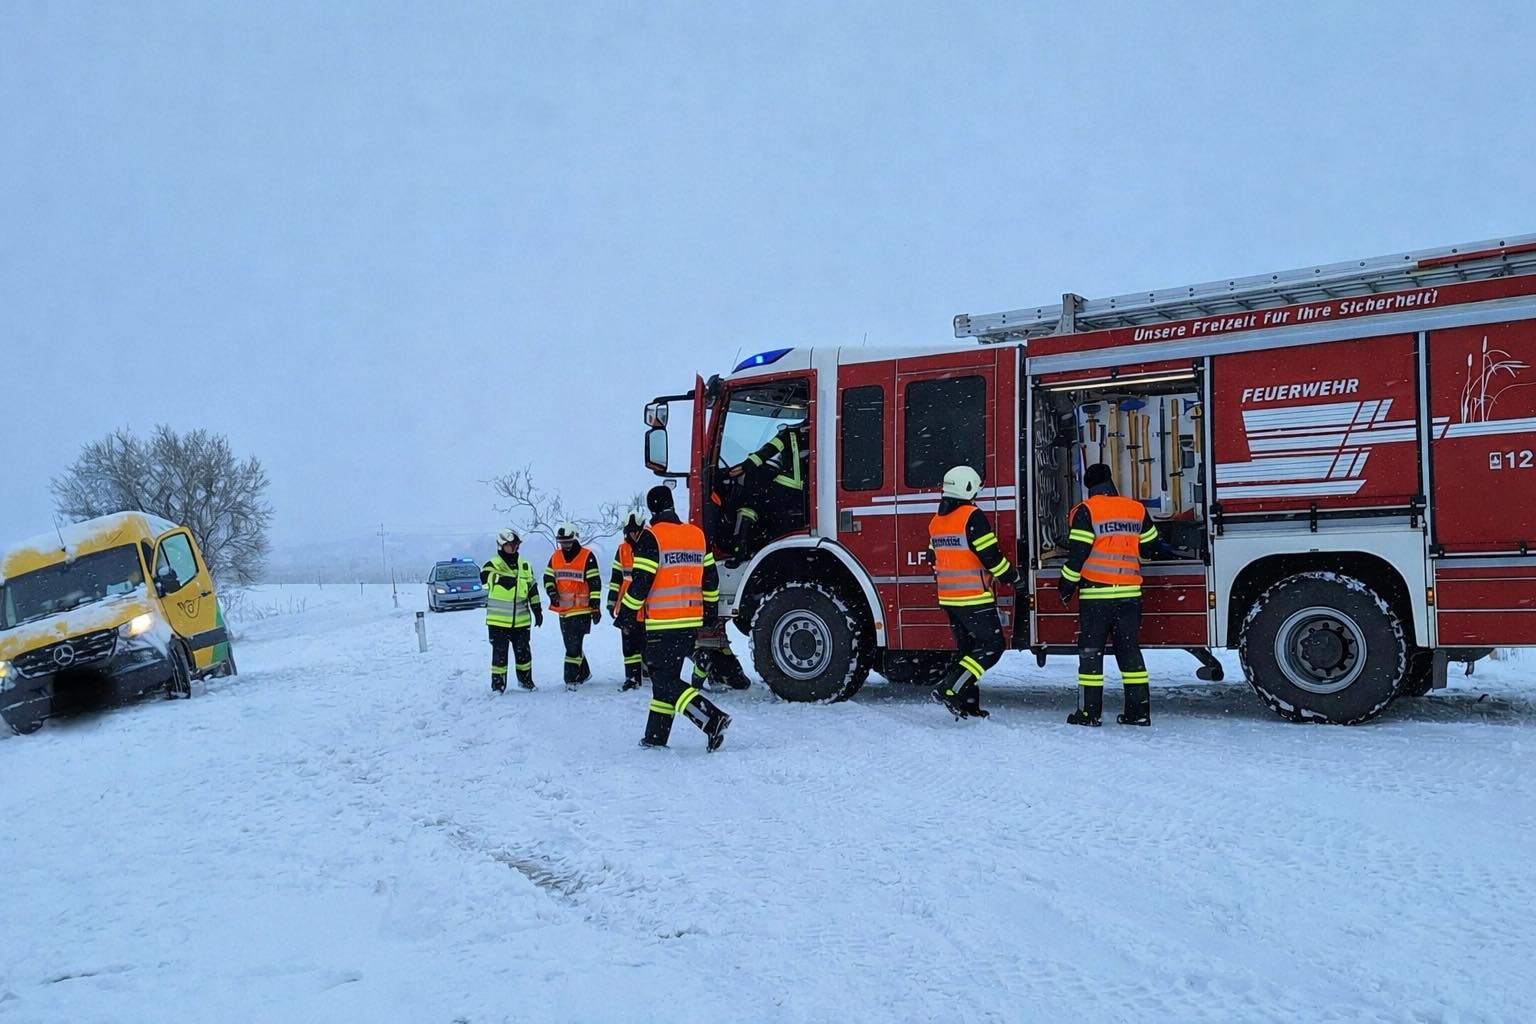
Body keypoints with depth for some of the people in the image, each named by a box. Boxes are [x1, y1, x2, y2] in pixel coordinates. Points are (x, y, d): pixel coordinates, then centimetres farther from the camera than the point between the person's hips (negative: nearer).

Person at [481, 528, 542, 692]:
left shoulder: (525, 566, 10)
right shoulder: (492, 565, -4)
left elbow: (532, 589, 14)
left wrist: (537, 610, 13)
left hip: (521, 620, 4)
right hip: (498, 621, -4)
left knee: (523, 651, 12)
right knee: (499, 653, 1)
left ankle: (525, 679, 26)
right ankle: (498, 683, 10)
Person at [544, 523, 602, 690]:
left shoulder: (587, 557, -8)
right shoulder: (555, 557, 10)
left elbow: (595, 583, -9)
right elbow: (548, 578, 16)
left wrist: (595, 607, -11)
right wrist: (552, 592, -4)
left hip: (581, 609, -7)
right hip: (563, 610, 7)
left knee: (573, 645, -12)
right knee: (571, 644, 14)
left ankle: (571, 678, -7)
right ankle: (584, 673, 29)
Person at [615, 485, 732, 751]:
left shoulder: (651, 537, -11)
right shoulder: (697, 535, 10)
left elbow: (641, 581, -14)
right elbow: (710, 577, 14)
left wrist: (626, 614, -4)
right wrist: (710, 610, 25)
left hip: (662, 624, -7)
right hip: (691, 621, 7)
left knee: (666, 682, -4)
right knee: (666, 677, 15)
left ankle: (713, 720, -18)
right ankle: (656, 736, 19)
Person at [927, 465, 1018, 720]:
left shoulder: (936, 520, 12)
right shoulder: (972, 517, -14)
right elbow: (991, 556, -15)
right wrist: (1012, 576, -1)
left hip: (948, 597, 9)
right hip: (974, 598, -8)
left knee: (967, 648, 15)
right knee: (991, 646, -2)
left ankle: (968, 705, 15)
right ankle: (949, 689, -11)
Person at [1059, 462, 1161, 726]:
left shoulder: (1086, 511, -6)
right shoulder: (1137, 510, 8)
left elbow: (1078, 553, -10)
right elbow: (1150, 546, 17)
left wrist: (1067, 586, 1)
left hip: (1096, 592, -4)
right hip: (1130, 592, 4)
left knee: (1091, 650, 2)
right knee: (1129, 648, 10)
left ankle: (1089, 711, 2)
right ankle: (1139, 711, 10)